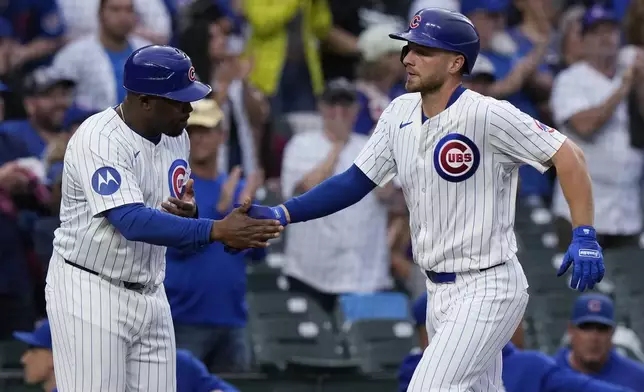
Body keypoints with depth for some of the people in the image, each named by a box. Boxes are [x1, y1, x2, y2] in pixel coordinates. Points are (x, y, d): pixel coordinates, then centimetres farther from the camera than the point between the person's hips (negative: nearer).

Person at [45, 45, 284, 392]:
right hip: (91, 294, -8)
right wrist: (217, 230, -37)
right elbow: (132, 222, -32)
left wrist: (188, 213, -11)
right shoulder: (99, 140, -20)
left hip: (150, 295, 8)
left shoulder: (176, 136, 5)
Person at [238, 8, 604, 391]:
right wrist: (280, 215, -2)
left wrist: (584, 236, -25)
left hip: (487, 289, -8)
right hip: (441, 290, 8)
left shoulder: (485, 115, -18)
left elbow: (568, 155, -16)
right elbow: (355, 182, 8)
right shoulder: (400, 114, 5)